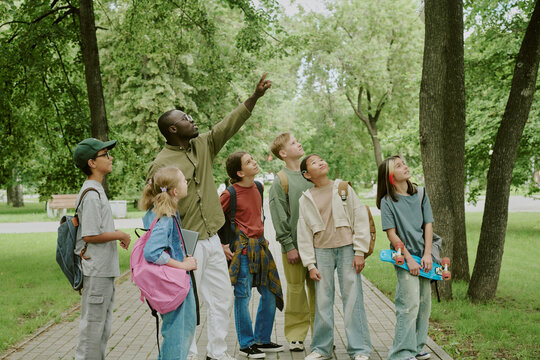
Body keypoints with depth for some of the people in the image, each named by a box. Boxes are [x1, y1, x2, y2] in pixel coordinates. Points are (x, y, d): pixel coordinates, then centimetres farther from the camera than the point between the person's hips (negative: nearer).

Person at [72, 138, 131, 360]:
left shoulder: (97, 191, 14)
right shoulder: (91, 195, -18)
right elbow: (90, 235, -22)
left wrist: (117, 234, 3)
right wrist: (120, 235, -12)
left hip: (105, 269, 10)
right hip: (96, 271, -10)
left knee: (103, 328, 18)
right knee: (93, 324, -2)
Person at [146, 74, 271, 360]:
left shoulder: (202, 147, 8)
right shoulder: (161, 166, -14)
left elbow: (229, 125, 8)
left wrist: (255, 97, 1)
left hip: (212, 240, 8)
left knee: (222, 298, 13)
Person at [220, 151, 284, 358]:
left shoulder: (258, 187, 9)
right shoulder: (230, 193, -13)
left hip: (260, 246, 7)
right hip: (242, 248, -7)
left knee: (270, 294, 10)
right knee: (243, 296, 0)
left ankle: (262, 340, 23)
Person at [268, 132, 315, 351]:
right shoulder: (280, 181, -3)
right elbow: (279, 218, -6)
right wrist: (289, 246, -11)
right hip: (295, 245, -4)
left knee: (318, 289, 7)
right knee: (296, 290, 1)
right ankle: (296, 336, 12)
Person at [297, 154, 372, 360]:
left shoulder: (343, 188, 6)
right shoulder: (306, 199, 8)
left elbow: (361, 219, 3)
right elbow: (304, 233, 8)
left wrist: (360, 252, -3)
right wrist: (310, 264, 1)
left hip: (347, 248, -1)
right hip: (322, 251, 1)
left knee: (352, 298, -2)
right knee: (322, 301, 2)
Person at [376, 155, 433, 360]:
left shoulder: (420, 194, 7)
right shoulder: (387, 201, -7)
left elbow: (428, 224, 6)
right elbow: (392, 234, -10)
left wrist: (427, 255, -3)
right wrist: (409, 259, -14)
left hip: (422, 255, 6)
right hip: (403, 257, -6)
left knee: (424, 303, 10)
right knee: (409, 304, -10)